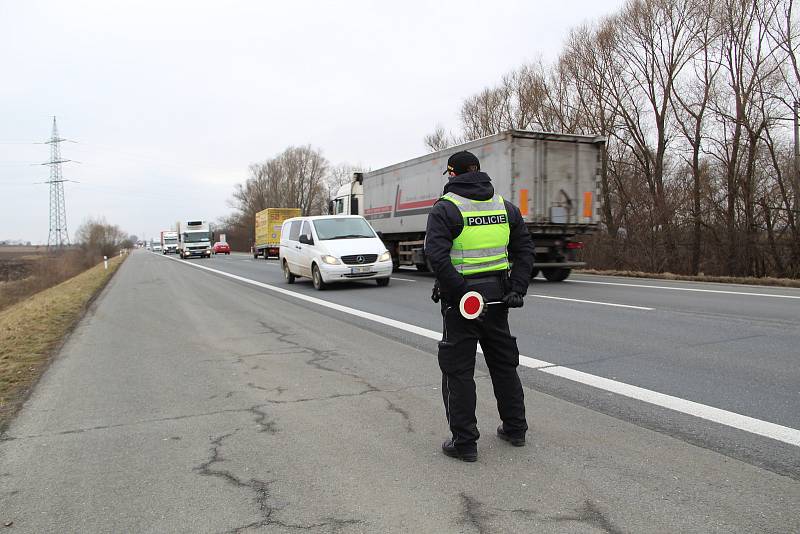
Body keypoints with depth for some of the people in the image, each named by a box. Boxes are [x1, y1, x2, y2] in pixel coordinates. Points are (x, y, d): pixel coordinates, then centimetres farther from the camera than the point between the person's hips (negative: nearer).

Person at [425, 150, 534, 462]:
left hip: (460, 300, -5)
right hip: (497, 296, 6)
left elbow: (437, 255, -22)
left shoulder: (445, 208, -8)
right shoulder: (505, 206, 10)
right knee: (504, 364, 19)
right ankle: (515, 428, 31)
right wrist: (517, 290, 1)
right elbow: (524, 249, 6)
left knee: (458, 371, 4)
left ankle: (464, 442, 10)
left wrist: (460, 293, -22)